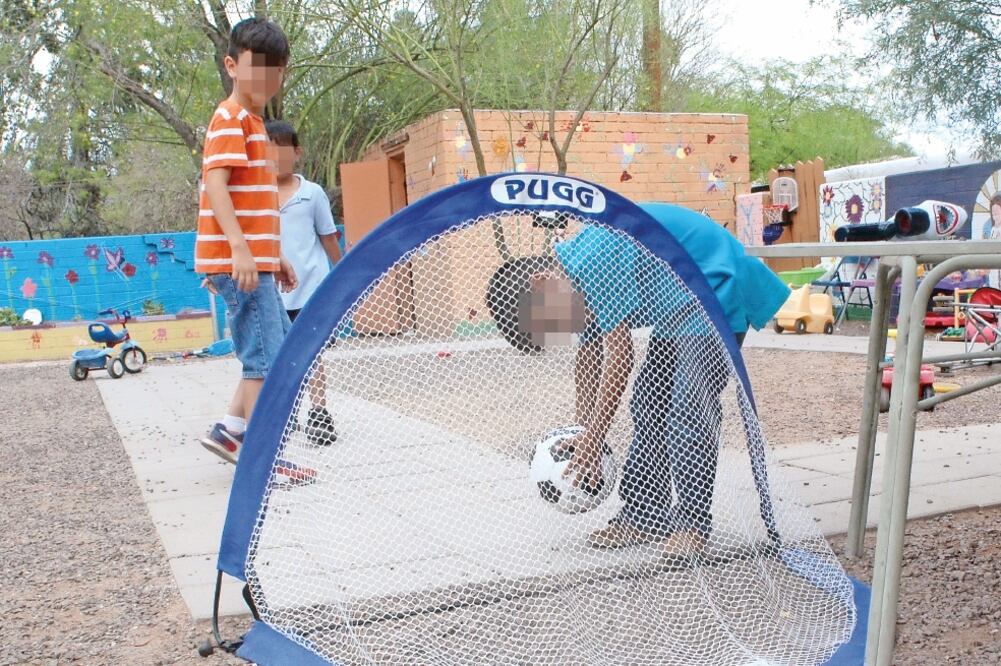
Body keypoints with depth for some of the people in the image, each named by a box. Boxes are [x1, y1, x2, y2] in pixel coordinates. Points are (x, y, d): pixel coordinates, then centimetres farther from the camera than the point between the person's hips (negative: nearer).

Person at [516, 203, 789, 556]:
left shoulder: (594, 262, -28)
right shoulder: (579, 276, 3)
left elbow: (620, 357, -28)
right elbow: (589, 358, 13)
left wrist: (593, 438, -23)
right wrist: (580, 432, 18)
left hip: (716, 287, -10)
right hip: (677, 306, 10)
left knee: (688, 412, -14)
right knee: (649, 405, 7)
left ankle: (692, 523, -5)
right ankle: (644, 516, 12)